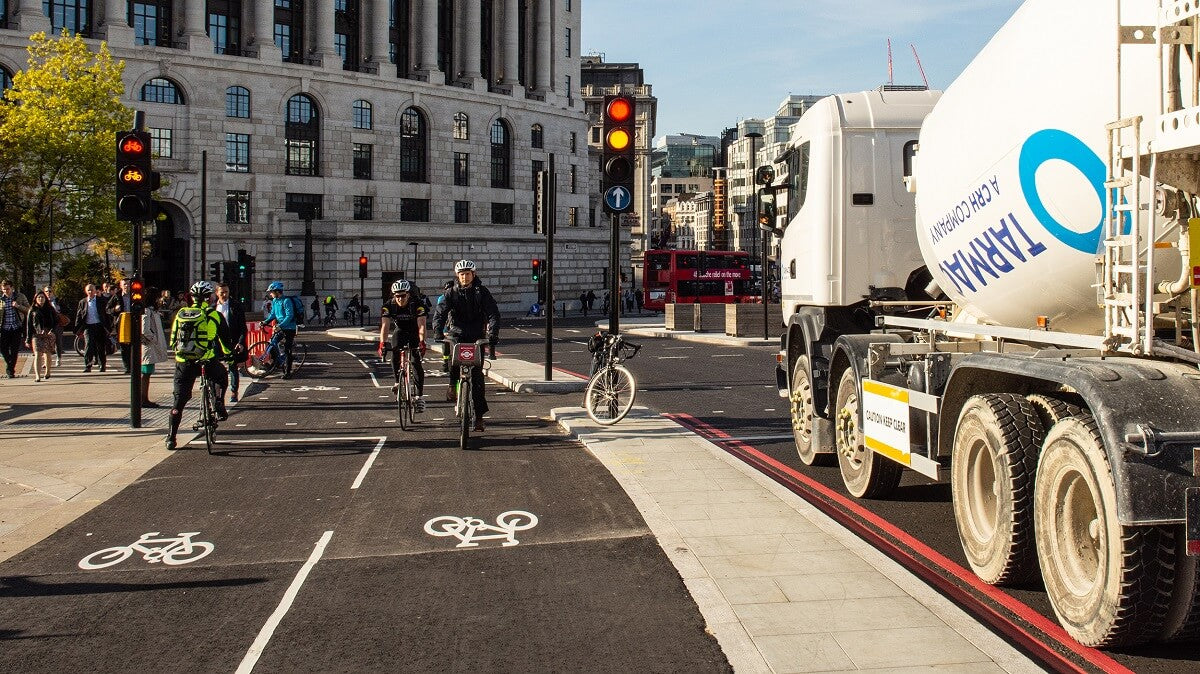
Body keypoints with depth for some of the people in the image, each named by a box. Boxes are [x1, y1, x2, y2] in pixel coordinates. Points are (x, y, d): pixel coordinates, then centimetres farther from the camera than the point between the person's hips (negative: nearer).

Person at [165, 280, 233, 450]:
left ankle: (171, 437, 10)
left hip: (183, 362, 3)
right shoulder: (214, 315, 1)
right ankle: (220, 409, 17)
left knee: (179, 399, 11)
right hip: (206, 361, -3)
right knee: (222, 377, 30)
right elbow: (225, 339, 8)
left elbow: (173, 340, 18)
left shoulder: (180, 314, 10)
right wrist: (229, 355, 24)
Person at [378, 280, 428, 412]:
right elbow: (385, 325, -31)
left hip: (414, 333, -2)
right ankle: (397, 381, -7)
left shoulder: (417, 305, -27)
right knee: (395, 353, -27)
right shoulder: (389, 306, -22)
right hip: (400, 331, 2)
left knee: (416, 361, -15)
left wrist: (421, 341, -53)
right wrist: (382, 343, -47)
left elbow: (421, 325, -37)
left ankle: (420, 396, -10)